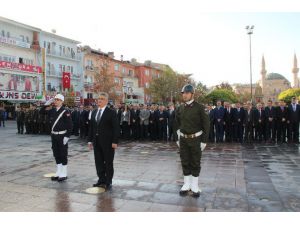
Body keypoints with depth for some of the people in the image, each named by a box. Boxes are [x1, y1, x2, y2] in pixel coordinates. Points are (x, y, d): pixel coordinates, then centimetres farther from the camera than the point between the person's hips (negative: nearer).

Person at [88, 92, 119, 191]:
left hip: (108, 142, -6)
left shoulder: (111, 112, -7)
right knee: (98, 162, 11)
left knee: (108, 163, 4)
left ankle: (108, 182, 15)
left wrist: (114, 141, -15)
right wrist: (90, 140, 9)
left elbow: (116, 128, -10)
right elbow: (91, 127, 14)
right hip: (97, 142, 6)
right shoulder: (94, 112, 12)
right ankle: (101, 180, 24)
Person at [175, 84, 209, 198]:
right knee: (185, 162, 10)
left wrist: (204, 141, -10)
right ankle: (187, 184, 23)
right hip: (183, 139, 4)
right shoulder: (180, 108, 3)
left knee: (195, 163, 7)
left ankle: (194, 186, 19)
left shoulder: (199, 107, -10)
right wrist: (179, 134, 11)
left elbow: (206, 125, -8)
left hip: (195, 139, -4)